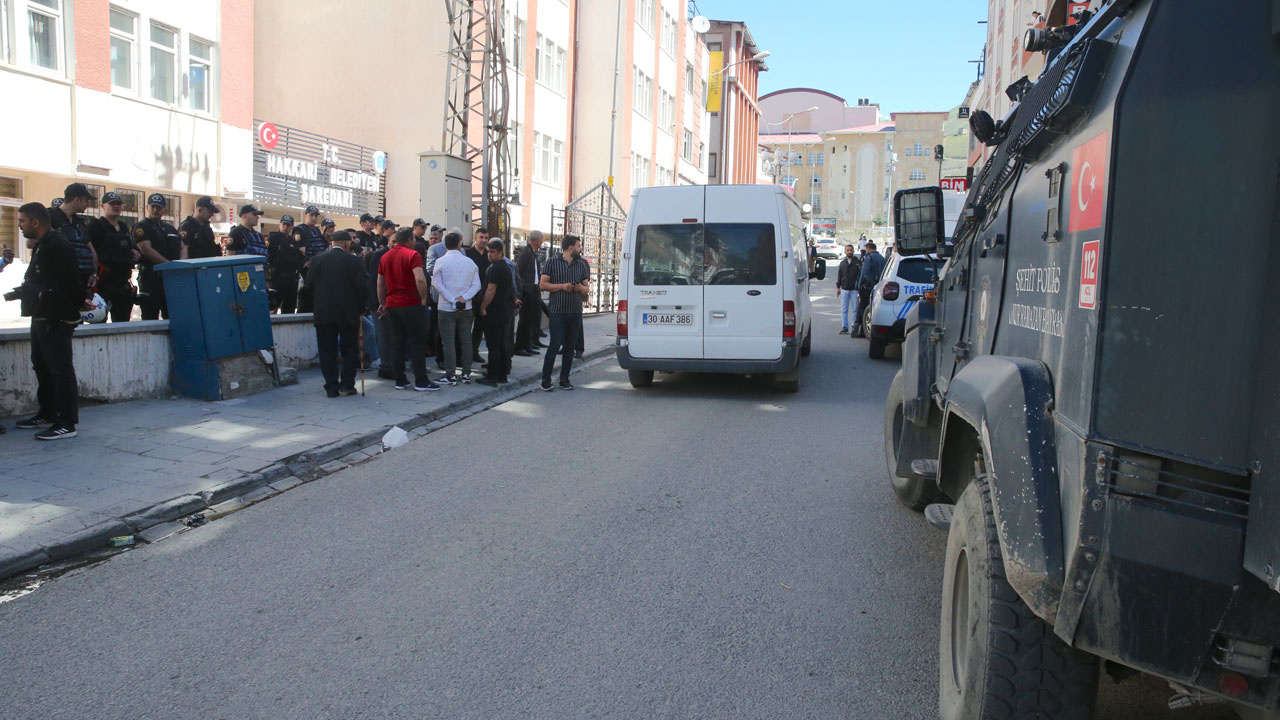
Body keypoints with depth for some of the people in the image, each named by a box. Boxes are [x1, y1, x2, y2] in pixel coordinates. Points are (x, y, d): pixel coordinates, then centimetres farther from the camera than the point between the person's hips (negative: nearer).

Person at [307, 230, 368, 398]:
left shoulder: (317, 259, 1)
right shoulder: (353, 261, -7)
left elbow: (309, 283, 3)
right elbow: (362, 286, -11)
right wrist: (360, 307, 2)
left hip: (323, 313, 2)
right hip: (348, 313, -2)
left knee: (327, 351, 7)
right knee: (350, 349, 11)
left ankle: (331, 387, 7)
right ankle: (346, 385, 7)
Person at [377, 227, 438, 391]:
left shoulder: (385, 257, 12)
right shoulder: (412, 255, -9)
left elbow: (380, 283, 17)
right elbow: (420, 279, -23)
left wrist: (382, 304, 24)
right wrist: (423, 298, -11)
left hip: (392, 304, 6)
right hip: (410, 304, -6)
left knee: (397, 342, 10)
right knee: (416, 342, -2)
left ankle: (399, 380, 11)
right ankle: (421, 381, -1)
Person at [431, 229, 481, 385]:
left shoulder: (441, 261, -5)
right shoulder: (470, 262, 3)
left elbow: (437, 284, -12)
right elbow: (476, 285, -1)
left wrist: (452, 300, -12)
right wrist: (463, 298, -9)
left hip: (446, 308, -3)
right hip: (466, 308, 3)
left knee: (448, 342, 1)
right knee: (466, 340, 10)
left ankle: (451, 375, 1)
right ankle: (466, 373, 13)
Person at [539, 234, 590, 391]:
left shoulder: (581, 265, 14)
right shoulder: (553, 262, 1)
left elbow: (587, 287, 18)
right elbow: (543, 284, -2)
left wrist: (581, 288, -6)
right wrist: (562, 286, -13)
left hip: (576, 312, 5)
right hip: (558, 312, -4)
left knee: (569, 347, 7)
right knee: (554, 345, -8)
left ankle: (564, 379, 14)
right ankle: (546, 380, -1)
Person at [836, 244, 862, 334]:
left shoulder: (858, 261, 1)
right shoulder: (842, 263, 11)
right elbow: (839, 275, 15)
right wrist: (838, 287, 9)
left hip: (854, 289, -3)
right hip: (844, 289, 3)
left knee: (855, 309, 1)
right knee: (844, 309, 3)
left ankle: (855, 326, 8)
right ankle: (844, 327, 7)